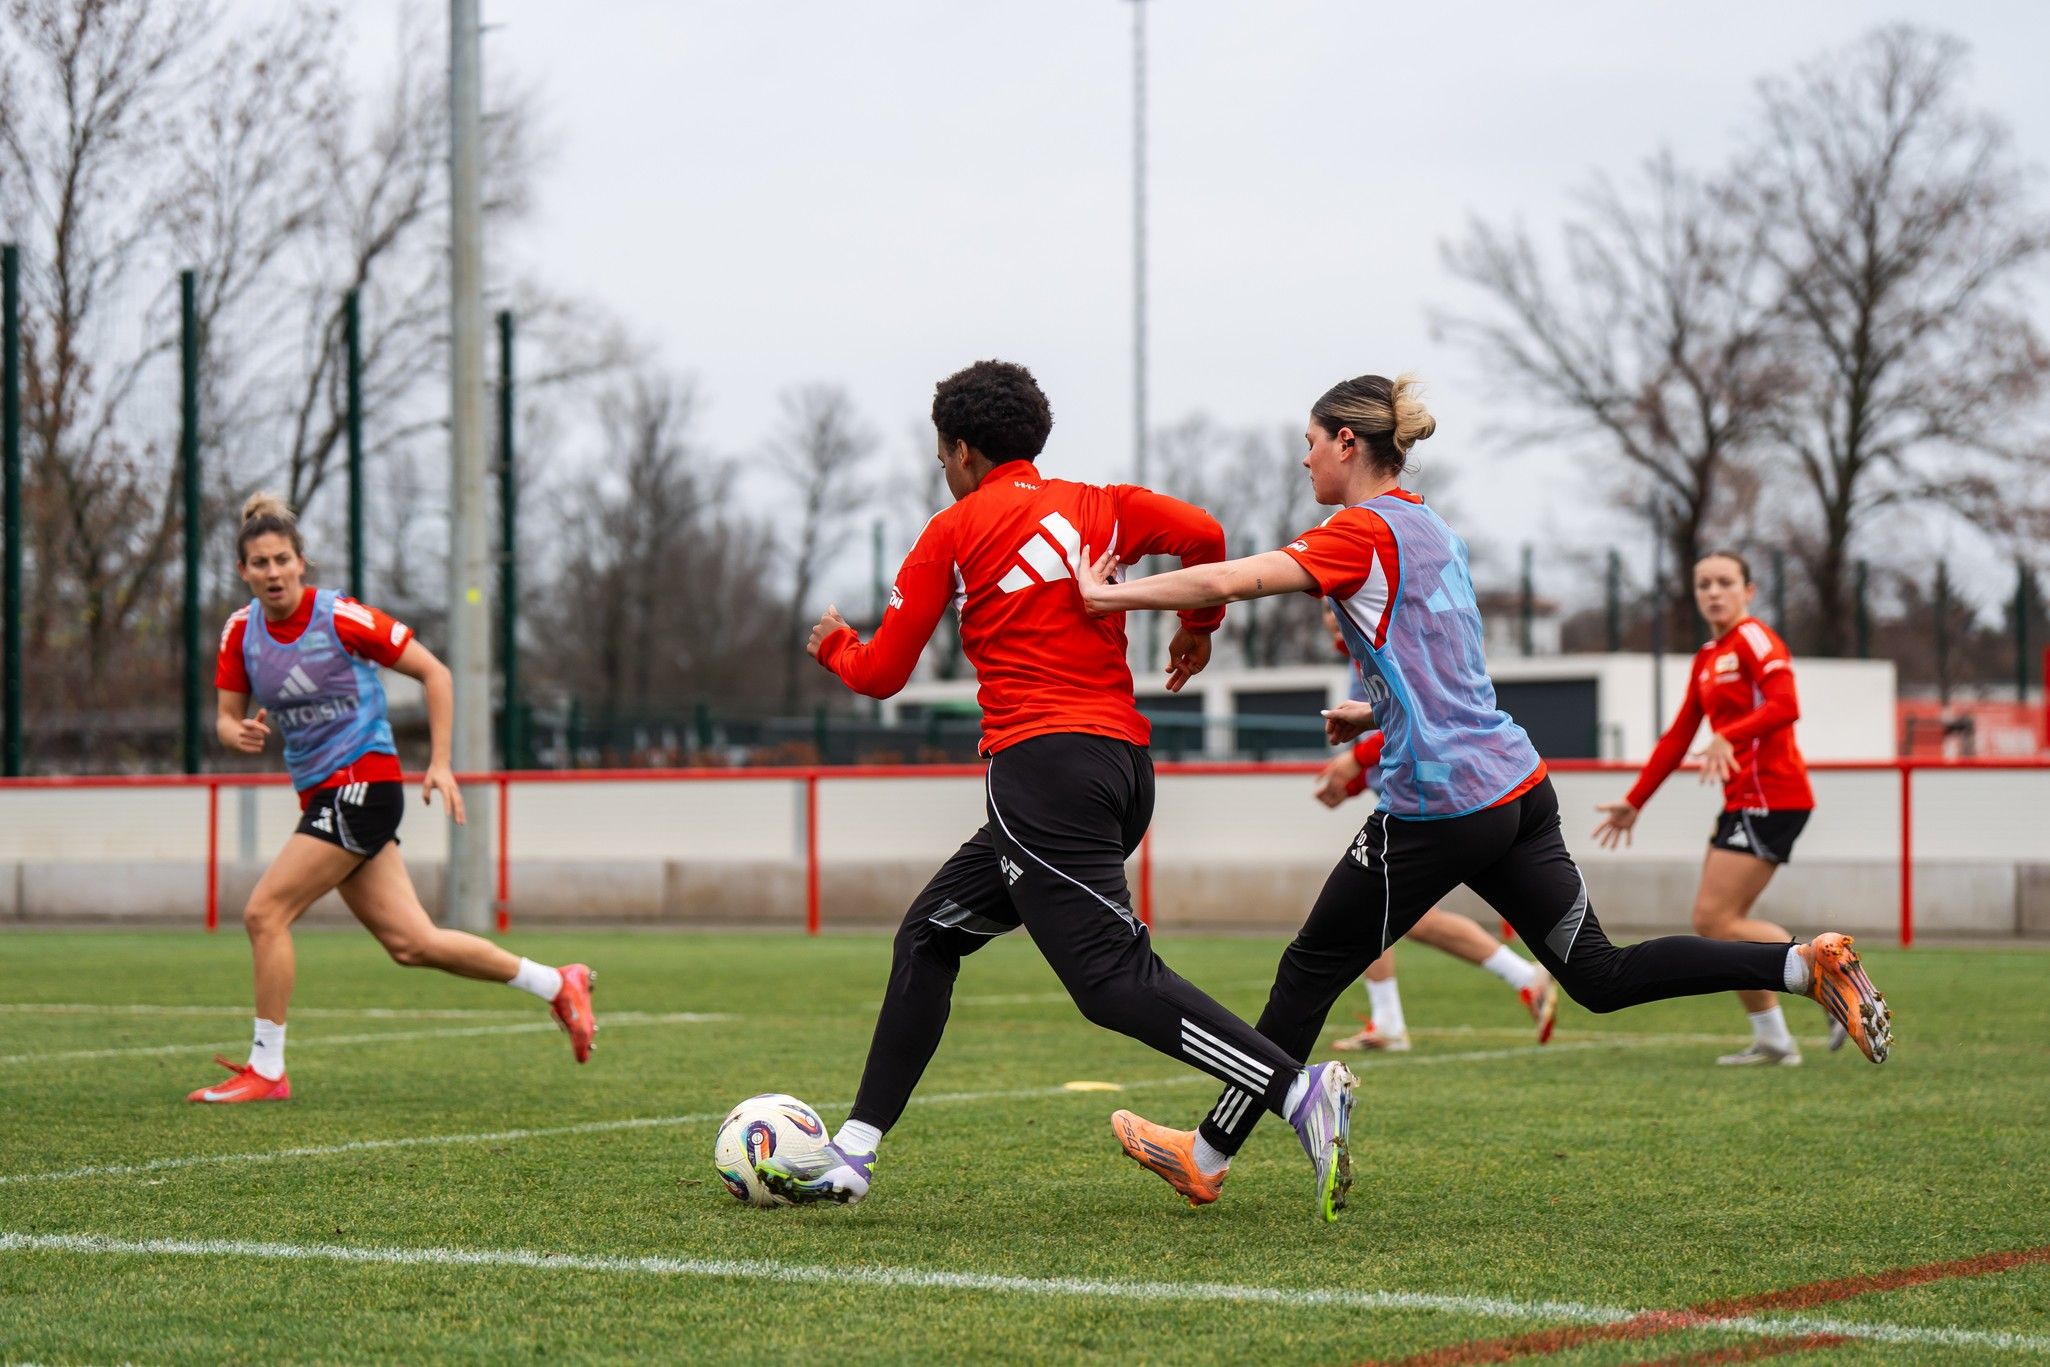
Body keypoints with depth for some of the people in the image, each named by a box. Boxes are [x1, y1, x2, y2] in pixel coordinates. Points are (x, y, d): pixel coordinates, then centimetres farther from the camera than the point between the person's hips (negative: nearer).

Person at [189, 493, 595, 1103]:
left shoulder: (340, 617, -13)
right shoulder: (241, 631, 4)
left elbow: (434, 672, -6)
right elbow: (226, 716, 10)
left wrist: (439, 763, -10)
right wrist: (239, 734, -14)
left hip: (362, 782, -7)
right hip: (321, 794, 7)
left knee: (265, 911, -14)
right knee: (411, 943, 5)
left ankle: (266, 1069, -5)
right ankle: (556, 984, 19)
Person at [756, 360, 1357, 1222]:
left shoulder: (954, 533, 2)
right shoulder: (1100, 508, 16)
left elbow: (881, 674, 5)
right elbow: (1202, 535, -1)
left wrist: (833, 643, 27)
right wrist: (1198, 626, 18)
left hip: (1043, 765, -8)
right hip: (1122, 767, 8)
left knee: (1113, 979, -14)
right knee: (930, 934, 17)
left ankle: (1300, 1092, -29)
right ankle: (852, 1155, 18)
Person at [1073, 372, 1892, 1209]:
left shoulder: (1362, 533, -10)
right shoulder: (1430, 530, 17)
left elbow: (1229, 582, -20)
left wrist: (1108, 595, -11)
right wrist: (1375, 712, 27)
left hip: (1439, 807, -8)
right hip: (1515, 786, 8)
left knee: (1312, 970, 4)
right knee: (1598, 974, 5)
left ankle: (1206, 1157, 14)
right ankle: (1806, 964, -7)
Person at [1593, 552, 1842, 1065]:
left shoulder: (1755, 640, -8)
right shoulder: (1706, 660, 19)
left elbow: (1785, 706, -24)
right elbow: (1678, 738, 25)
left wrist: (1727, 737, -35)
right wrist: (1635, 802, 26)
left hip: (1771, 798, -9)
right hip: (1744, 802, 9)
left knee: (1714, 919, -13)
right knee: (1719, 924, 7)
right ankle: (1771, 1038, 13)